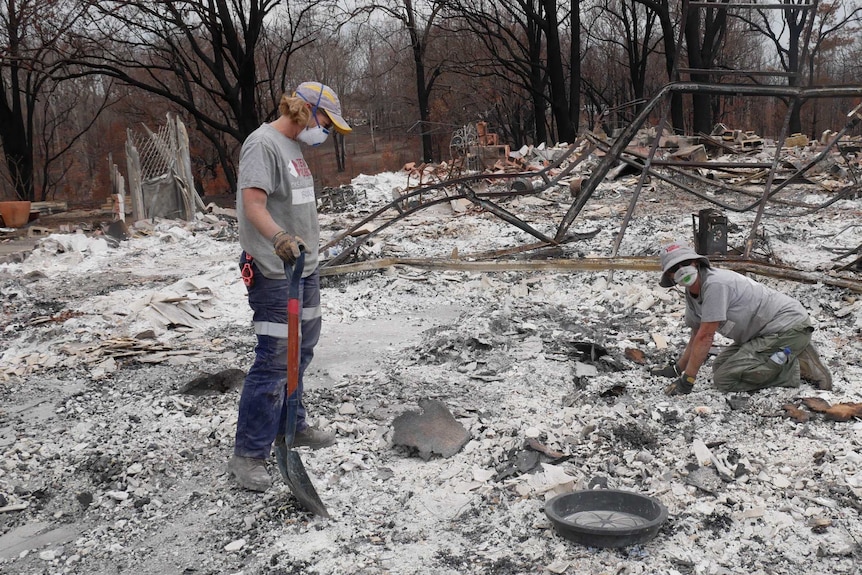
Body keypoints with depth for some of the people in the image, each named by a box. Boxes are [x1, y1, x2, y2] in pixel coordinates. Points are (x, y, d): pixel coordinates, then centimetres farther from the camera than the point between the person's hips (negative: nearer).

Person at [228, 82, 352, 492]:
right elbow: (253, 204, -26)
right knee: (274, 361, -9)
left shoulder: (292, 147, 17)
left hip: (304, 267, 10)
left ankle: (291, 427, 33)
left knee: (299, 354, 18)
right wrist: (278, 238, -42)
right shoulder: (263, 143, -13)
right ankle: (248, 454, -1)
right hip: (274, 273, -10)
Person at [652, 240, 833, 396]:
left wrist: (686, 380, -19)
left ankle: (798, 367, -9)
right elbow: (697, 336, 18)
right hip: (766, 331, 10)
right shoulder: (692, 293, 7)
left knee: (724, 378, -18)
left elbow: (705, 337, -22)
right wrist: (677, 368, 15)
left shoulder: (715, 284, -23)